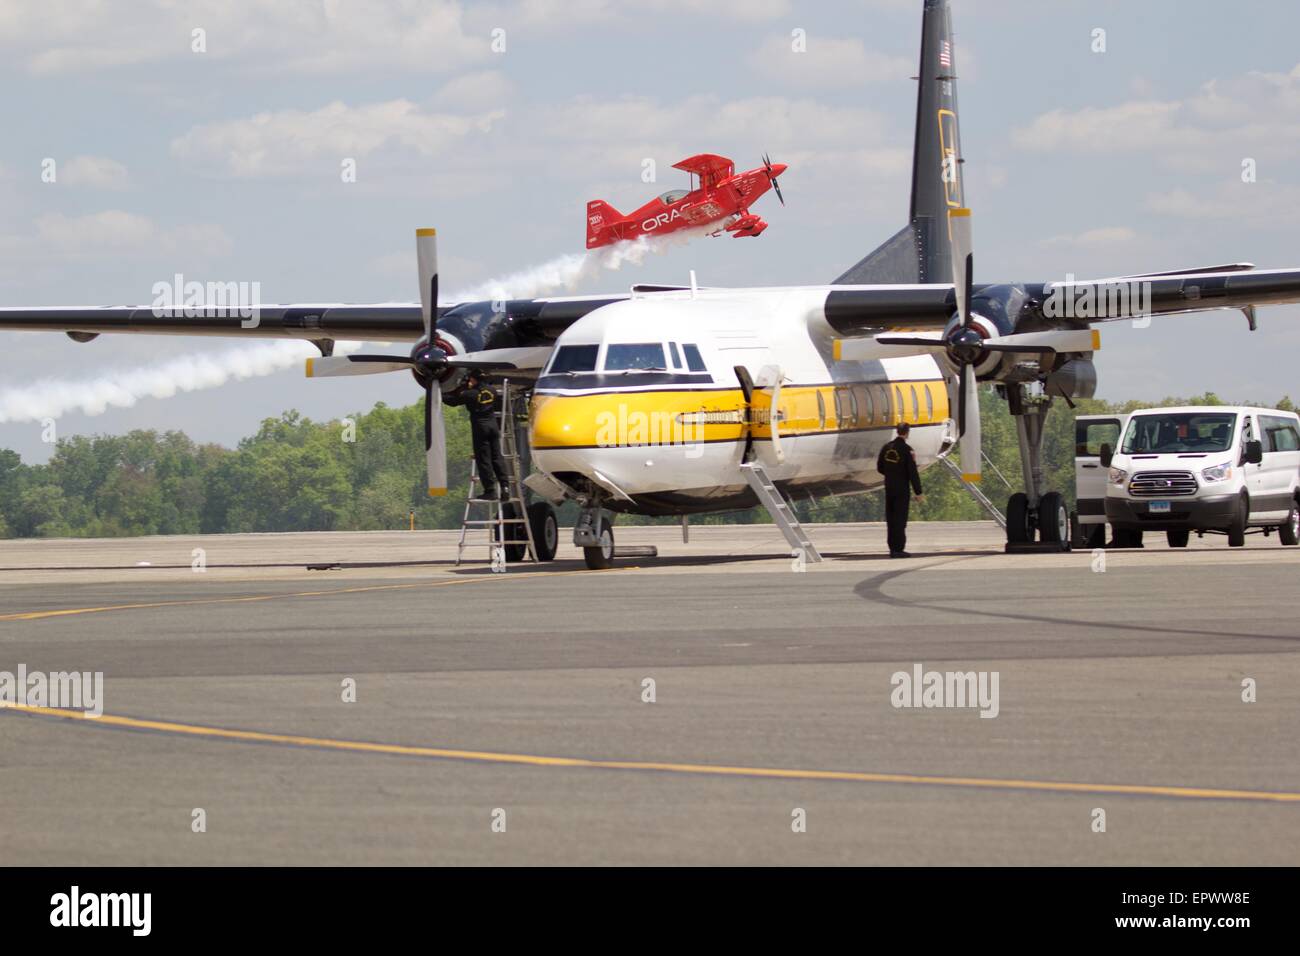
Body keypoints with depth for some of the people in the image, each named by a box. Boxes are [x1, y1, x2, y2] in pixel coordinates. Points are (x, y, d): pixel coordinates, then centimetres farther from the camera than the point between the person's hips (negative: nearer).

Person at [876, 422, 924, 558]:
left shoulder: (887, 448, 3)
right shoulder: (907, 450, -15)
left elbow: (880, 468, 10)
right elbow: (913, 473, -16)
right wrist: (918, 492, -11)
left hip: (889, 489, 6)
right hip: (902, 490, -6)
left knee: (891, 519, 11)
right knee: (900, 519, -3)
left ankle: (893, 548, 14)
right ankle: (898, 549, -5)